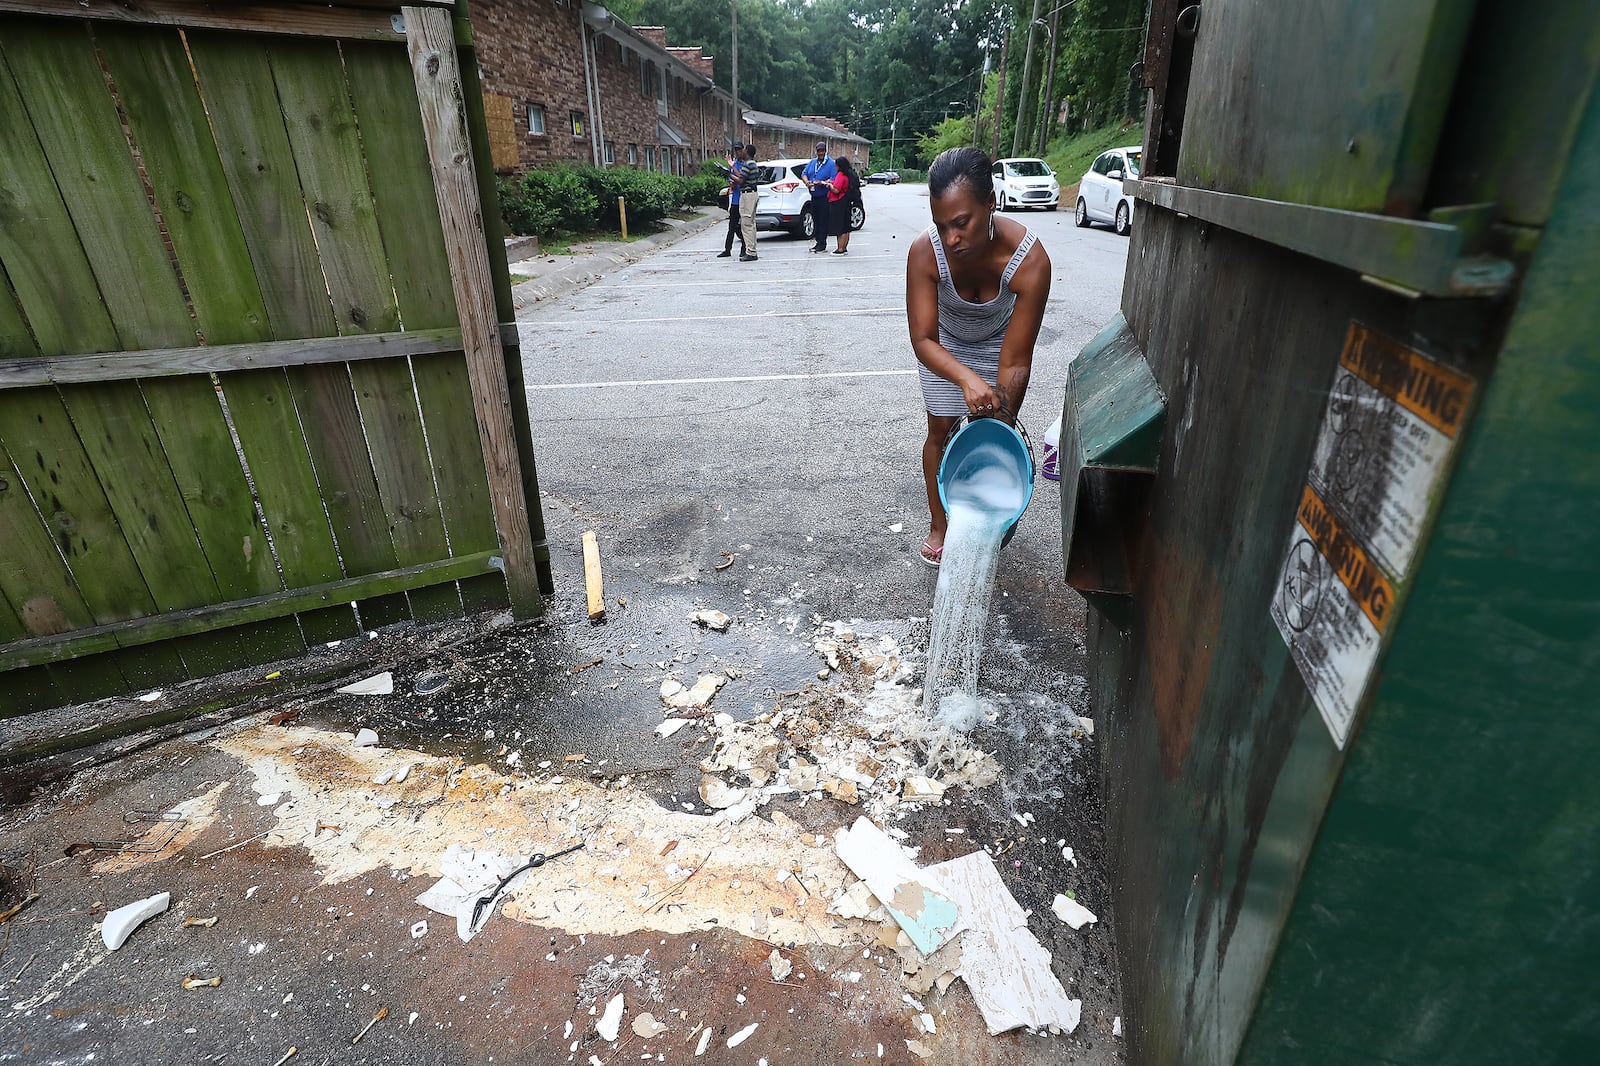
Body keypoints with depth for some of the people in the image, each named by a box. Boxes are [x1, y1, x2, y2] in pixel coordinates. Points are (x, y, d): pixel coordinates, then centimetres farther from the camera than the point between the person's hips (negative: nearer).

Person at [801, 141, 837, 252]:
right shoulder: (812, 162, 14)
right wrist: (807, 182, -8)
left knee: (823, 221, -4)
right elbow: (804, 173, 13)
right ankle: (816, 240, 20)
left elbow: (833, 180, -15)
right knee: (815, 219, 11)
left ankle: (822, 244, 0)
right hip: (814, 197, 6)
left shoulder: (831, 164, -6)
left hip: (825, 198, -6)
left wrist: (821, 183, -27)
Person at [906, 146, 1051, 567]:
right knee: (941, 430, 2)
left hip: (997, 341, 0)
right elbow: (923, 340, -34)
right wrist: (967, 378, -52)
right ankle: (938, 524, 19)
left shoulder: (1030, 260, -39)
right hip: (944, 341, 1)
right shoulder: (925, 252, -36)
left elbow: (1014, 363, -35)